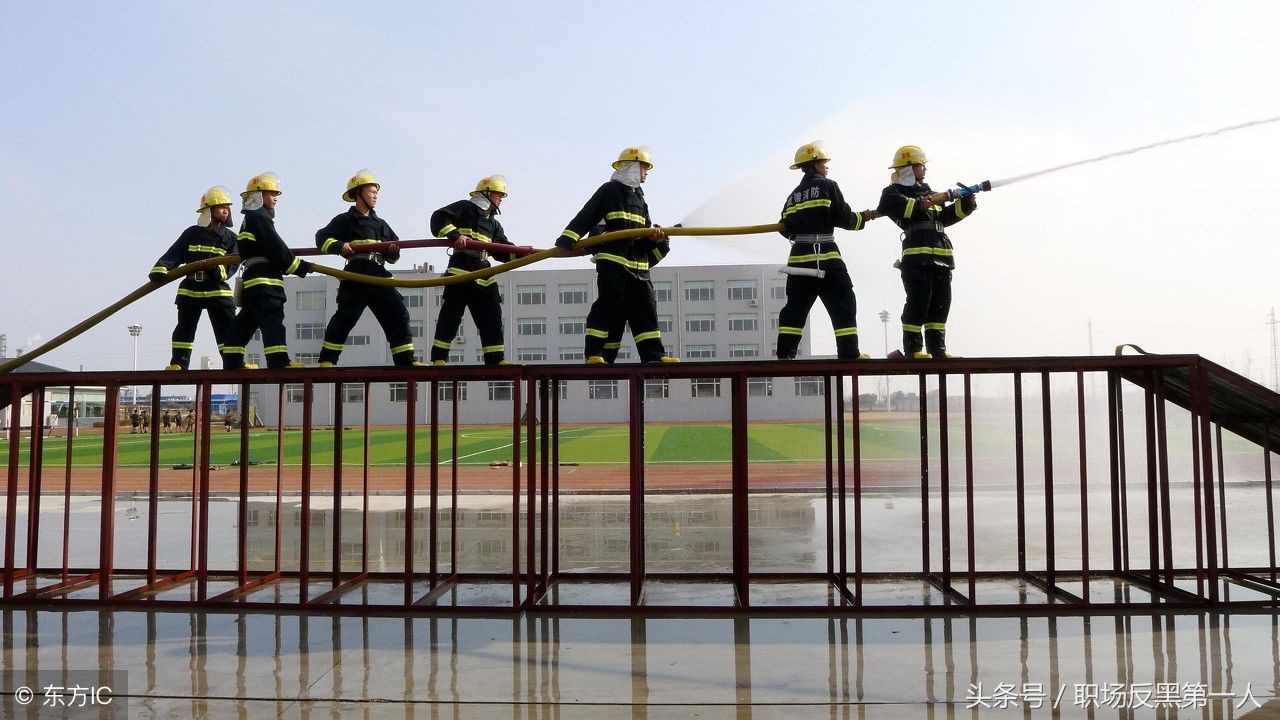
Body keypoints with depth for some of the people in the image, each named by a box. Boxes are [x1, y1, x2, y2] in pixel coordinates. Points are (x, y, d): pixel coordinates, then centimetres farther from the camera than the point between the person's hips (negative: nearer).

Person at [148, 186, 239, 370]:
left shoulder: (229, 237, 7)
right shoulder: (192, 233, 8)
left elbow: (232, 263, -3)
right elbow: (174, 254, 0)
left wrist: (221, 270, -23)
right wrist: (160, 269, -16)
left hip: (217, 288, -1)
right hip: (190, 288, 1)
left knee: (227, 328, -5)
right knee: (185, 328, 5)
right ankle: (178, 364, 12)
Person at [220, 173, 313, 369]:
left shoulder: (249, 220, 24)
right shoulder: (258, 218, -8)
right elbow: (276, 249, -14)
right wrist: (301, 267, -10)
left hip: (252, 279, 10)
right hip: (263, 280, -10)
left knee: (246, 321, 13)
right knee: (273, 320, -17)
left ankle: (232, 362, 16)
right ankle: (279, 361, -24)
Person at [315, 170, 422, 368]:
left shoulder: (381, 224, 27)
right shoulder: (345, 220, 10)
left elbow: (392, 256, 25)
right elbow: (322, 238, 1)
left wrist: (393, 251, 2)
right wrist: (339, 246, -17)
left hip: (379, 276, 6)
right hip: (356, 275, -6)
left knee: (398, 314, -3)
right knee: (345, 317, -10)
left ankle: (405, 360, -1)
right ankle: (326, 361, -2)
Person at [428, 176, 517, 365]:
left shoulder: (494, 223, 25)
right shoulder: (465, 207, 4)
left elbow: (503, 250, 19)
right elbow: (438, 218, -8)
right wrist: (455, 234, -22)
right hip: (460, 270, -7)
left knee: (492, 318, 4)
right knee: (450, 316, -7)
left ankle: (496, 360, 9)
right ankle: (438, 359, -3)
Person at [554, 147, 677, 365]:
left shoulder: (639, 198, 25)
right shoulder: (610, 190, 2)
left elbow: (646, 231, 21)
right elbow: (585, 218, -7)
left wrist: (655, 236, -2)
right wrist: (567, 239, -19)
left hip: (638, 264, 7)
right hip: (612, 261, -7)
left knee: (645, 307, 2)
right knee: (608, 306, -9)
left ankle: (653, 354, 2)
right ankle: (594, 353, -4)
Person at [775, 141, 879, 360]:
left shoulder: (794, 194, 14)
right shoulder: (827, 186, -3)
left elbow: (786, 228, 10)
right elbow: (844, 218, -6)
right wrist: (865, 217, 11)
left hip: (799, 255, 6)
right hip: (824, 254, -6)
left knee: (796, 305, 9)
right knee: (843, 304, 0)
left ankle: (785, 352, 4)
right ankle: (849, 353, -2)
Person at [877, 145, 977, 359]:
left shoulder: (927, 191, 27)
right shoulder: (895, 192, 3)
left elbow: (945, 217, 25)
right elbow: (888, 205, -20)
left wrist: (965, 204, 11)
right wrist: (920, 205, -21)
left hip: (941, 255, 8)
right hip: (917, 254, -8)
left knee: (941, 303, 7)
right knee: (918, 302, -11)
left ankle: (937, 349, 12)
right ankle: (913, 349, -6)